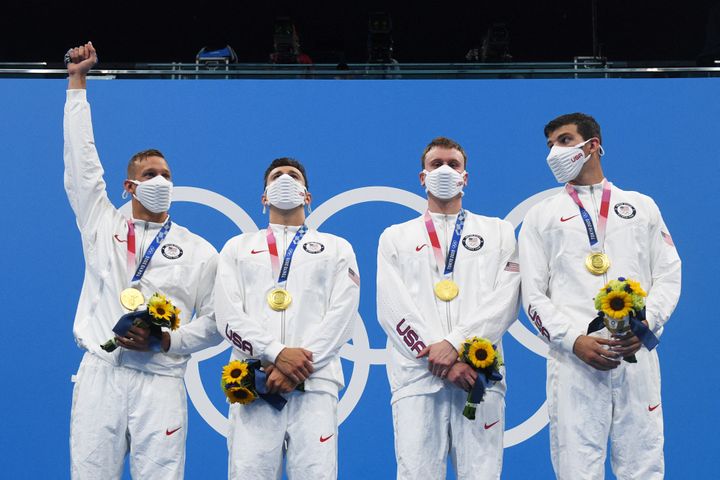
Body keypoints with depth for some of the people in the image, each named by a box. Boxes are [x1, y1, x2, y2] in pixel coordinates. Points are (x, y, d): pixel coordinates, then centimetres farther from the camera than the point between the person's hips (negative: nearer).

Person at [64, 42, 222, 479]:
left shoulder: (200, 252, 10)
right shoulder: (103, 226, 14)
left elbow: (215, 322, 8)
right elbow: (81, 163, 11)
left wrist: (167, 341, -10)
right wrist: (77, 82, 12)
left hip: (161, 381, -1)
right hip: (99, 375, 1)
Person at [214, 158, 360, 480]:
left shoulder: (337, 248, 18)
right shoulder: (237, 247, 20)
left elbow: (341, 316, 4)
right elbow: (228, 316, 6)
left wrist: (302, 367, -10)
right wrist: (277, 354, -10)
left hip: (315, 383, 0)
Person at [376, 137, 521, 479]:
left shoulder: (499, 232, 18)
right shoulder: (395, 237, 18)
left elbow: (505, 300, 3)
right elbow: (393, 309, 4)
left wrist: (456, 343, -10)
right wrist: (440, 361, -8)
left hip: (479, 373, 0)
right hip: (417, 374, 0)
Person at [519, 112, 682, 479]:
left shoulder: (642, 207, 17)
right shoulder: (541, 217, 13)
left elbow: (668, 275, 11)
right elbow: (534, 296, 6)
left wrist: (645, 325, -8)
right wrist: (575, 340, -10)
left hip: (638, 359, 1)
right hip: (574, 362, -1)